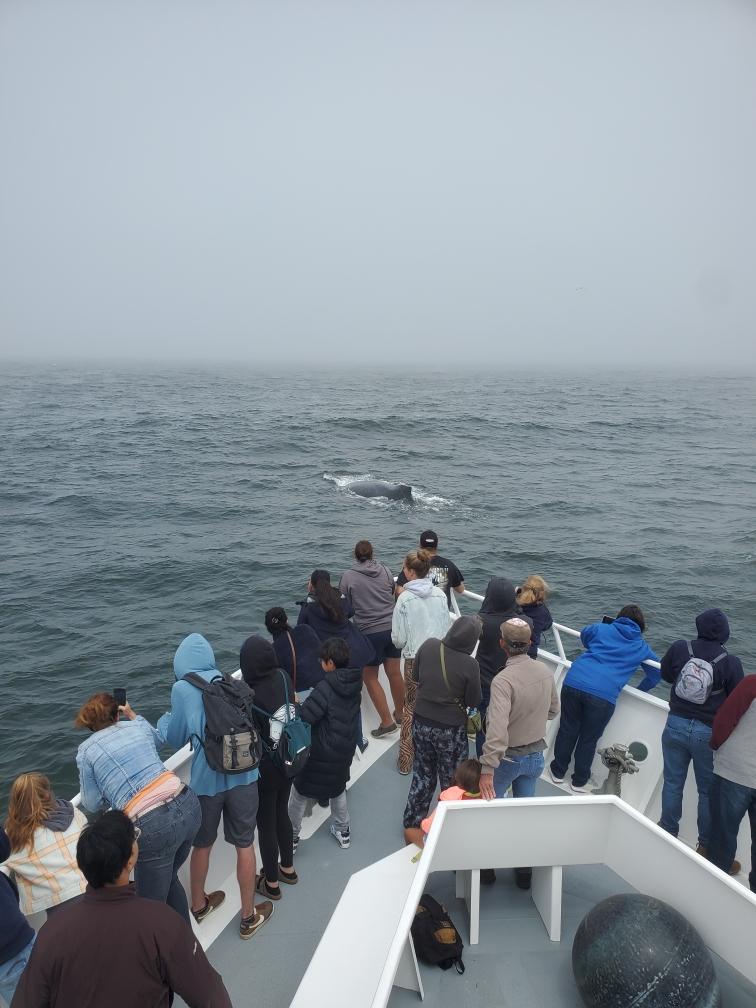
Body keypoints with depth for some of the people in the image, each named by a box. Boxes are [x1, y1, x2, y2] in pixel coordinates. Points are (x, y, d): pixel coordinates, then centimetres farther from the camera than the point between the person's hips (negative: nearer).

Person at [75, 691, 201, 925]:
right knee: (169, 879, 30)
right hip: (188, 806, 6)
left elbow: (93, 804, 11)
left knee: (151, 905, 15)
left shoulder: (86, 751, 4)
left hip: (154, 826, -6)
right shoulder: (137, 726, 13)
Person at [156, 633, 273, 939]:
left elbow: (175, 739, 4)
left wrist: (165, 719, 24)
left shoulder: (182, 689, -6)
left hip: (207, 780, -2)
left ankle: (199, 905, 43)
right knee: (244, 845, 15)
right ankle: (249, 917, 28)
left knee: (202, 845, 21)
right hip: (243, 775, 2)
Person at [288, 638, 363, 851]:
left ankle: (291, 836, 24)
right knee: (338, 788, 29)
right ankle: (342, 831, 38)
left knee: (300, 793, 13)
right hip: (345, 748, 7)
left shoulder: (327, 687, -25)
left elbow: (306, 715, -27)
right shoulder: (354, 683, -3)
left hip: (321, 751, -6)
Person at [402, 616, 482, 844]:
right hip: (451, 730, -4)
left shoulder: (428, 646, -13)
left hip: (421, 723, 4)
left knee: (422, 775, 23)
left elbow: (415, 676, 2)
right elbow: (473, 701, -11)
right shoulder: (470, 665, -24)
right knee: (451, 782, 18)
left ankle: (411, 825, 34)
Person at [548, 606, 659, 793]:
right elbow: (657, 672, 29)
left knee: (567, 730, 18)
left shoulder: (601, 629, 18)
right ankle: (579, 782, 29)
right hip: (603, 695, -1)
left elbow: (583, 634, 38)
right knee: (589, 739, 15)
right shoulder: (642, 647, 18)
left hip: (574, 682, 1)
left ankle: (558, 772, 33)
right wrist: (641, 690, 43)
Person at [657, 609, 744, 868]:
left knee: (673, 782, 18)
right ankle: (705, 844, 27)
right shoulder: (731, 663, -16)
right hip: (708, 733, -2)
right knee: (708, 791, 15)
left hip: (676, 724, 2)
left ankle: (668, 830, 34)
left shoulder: (680, 648, -10)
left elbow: (666, 674, 8)